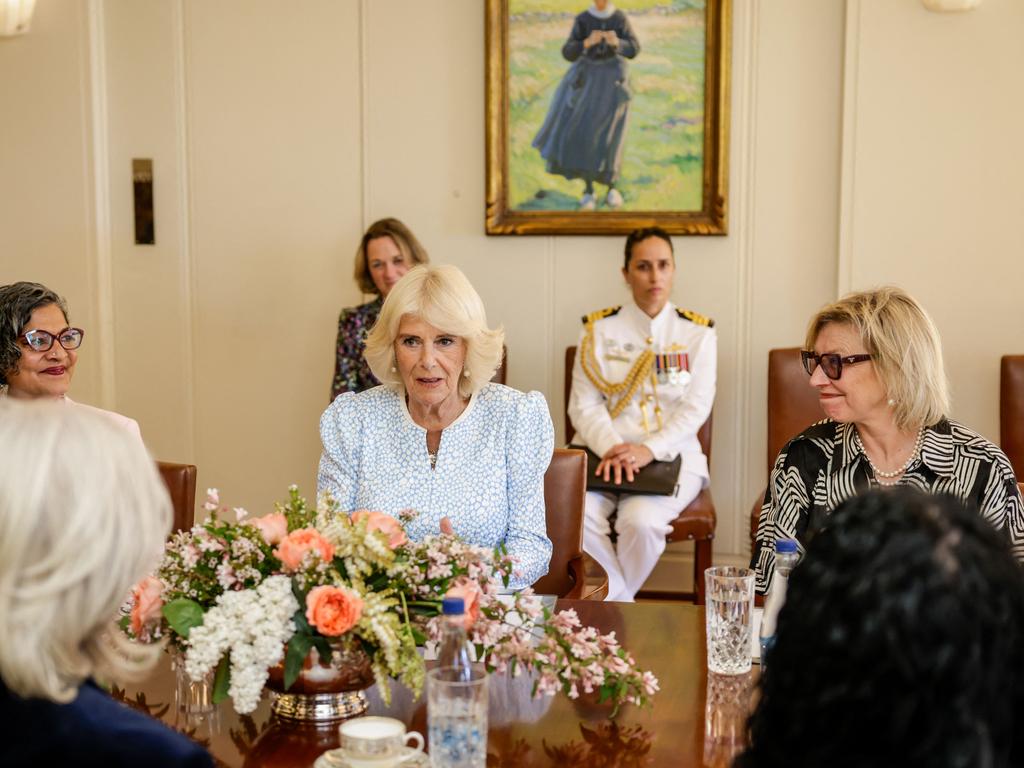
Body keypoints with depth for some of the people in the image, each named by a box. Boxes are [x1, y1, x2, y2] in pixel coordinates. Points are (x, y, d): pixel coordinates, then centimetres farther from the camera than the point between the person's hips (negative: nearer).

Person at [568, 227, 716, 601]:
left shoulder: (698, 333, 7)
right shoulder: (599, 330, 8)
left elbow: (696, 406, -3)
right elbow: (584, 405, 1)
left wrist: (650, 449, -19)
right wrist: (612, 448, -20)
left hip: (671, 456, -1)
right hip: (604, 453, 1)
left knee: (641, 521, -31)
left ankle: (610, 604, -3)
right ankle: (621, 606, -11)